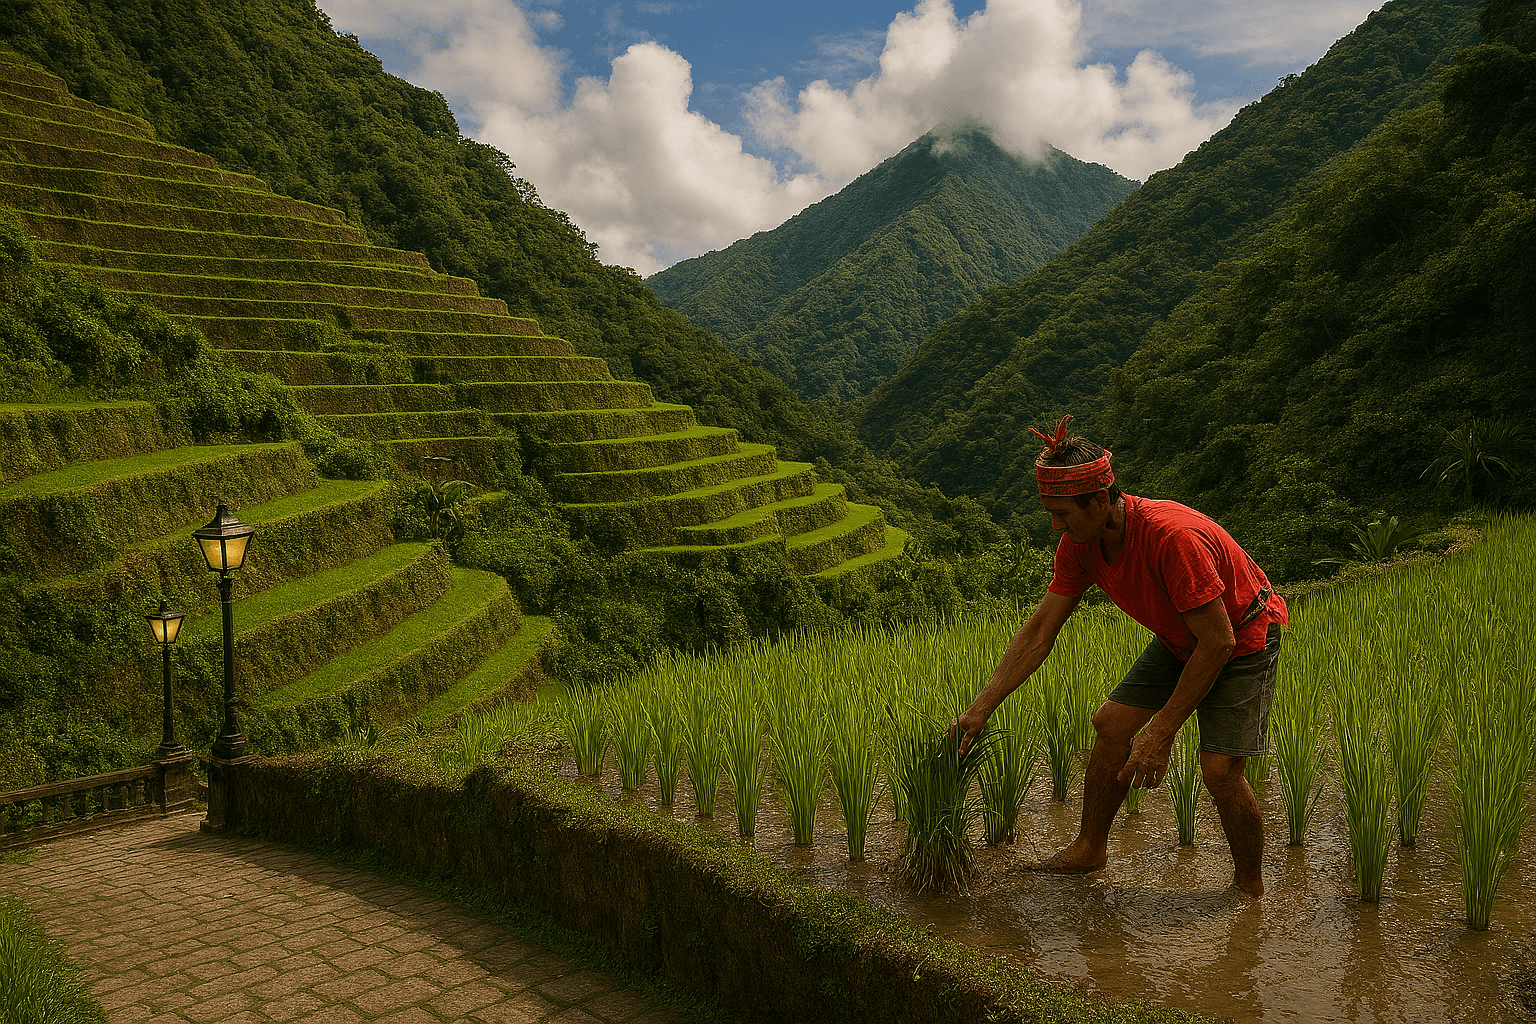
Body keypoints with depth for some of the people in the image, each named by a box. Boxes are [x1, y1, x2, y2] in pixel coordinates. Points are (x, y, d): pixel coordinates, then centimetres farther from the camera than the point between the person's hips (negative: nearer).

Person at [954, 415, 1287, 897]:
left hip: (1243, 640, -7)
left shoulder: (1174, 537, -39)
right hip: (1181, 640, 7)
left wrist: (1161, 732, -28)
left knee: (1220, 768, -16)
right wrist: (980, 708, -13)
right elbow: (1039, 631, -10)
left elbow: (1218, 643, -32)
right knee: (1110, 723, 3)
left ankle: (1250, 886, 11)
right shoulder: (1080, 544, -15)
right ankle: (1090, 848, 21)